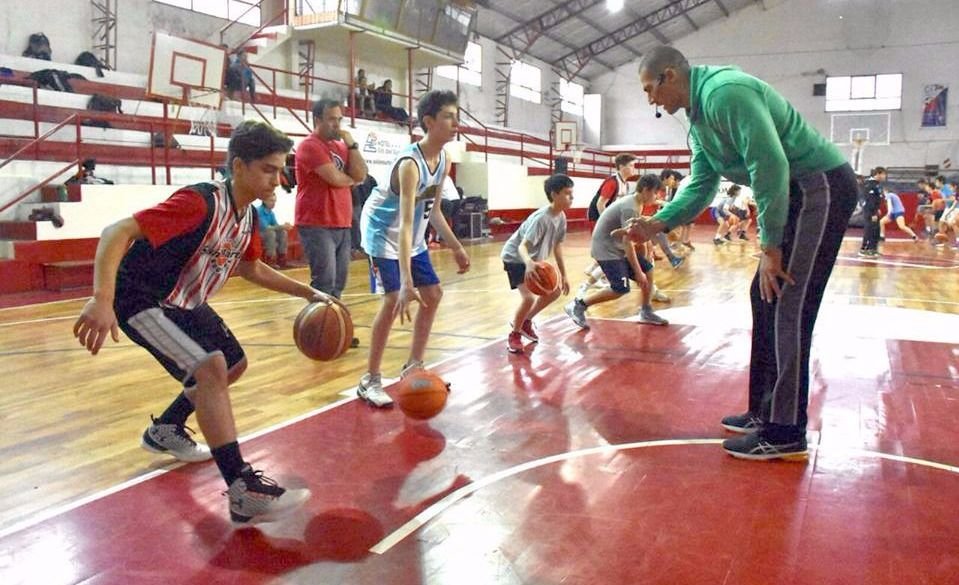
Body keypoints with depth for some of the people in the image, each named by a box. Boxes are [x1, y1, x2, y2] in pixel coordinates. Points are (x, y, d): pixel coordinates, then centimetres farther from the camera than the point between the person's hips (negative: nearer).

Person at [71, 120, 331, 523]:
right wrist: (102, 300, -43)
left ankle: (165, 431, 38)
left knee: (234, 364, 18)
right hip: (142, 300, -10)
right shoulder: (200, 203, -28)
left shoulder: (248, 215, -1)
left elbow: (251, 269, 17)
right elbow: (116, 233, -32)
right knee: (210, 367, -26)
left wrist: (308, 293, 11)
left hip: (185, 302, 10)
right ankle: (243, 492, -26)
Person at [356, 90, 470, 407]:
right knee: (395, 297, -21)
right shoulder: (410, 163, -30)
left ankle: (413, 367, 21)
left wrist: (457, 248, 11)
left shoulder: (444, 161, -4)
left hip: (414, 237, 9)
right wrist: (406, 282, -45)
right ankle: (370, 379, -10)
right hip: (384, 231, -9)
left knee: (433, 294, 8)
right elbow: (405, 224, -38)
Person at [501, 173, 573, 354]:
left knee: (555, 291, 10)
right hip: (515, 258, -9)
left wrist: (563, 275, 6)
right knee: (529, 297, -23)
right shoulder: (541, 218, -32)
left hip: (535, 259, 9)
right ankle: (514, 335, 0)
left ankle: (525, 321, 27)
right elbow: (522, 246, -39)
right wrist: (529, 264, -60)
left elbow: (557, 246, 5)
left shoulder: (561, 217, -6)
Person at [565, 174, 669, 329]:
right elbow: (627, 242, -25)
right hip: (606, 248, -10)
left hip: (617, 246, 10)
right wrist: (637, 272, -21)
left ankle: (646, 312, 21)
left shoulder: (634, 203, 8)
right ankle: (578, 305, -5)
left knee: (648, 270, 10)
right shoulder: (630, 208, -22)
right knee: (621, 289, -15)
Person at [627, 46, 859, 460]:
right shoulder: (699, 117, 13)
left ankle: (785, 432, -2)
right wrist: (657, 224, 1)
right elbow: (701, 186, 15)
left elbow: (771, 166, -25)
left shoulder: (725, 92, -19)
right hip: (798, 194, 10)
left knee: (787, 307, -10)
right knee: (766, 299, 12)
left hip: (822, 187, -10)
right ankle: (765, 411, 21)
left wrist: (770, 248, -21)